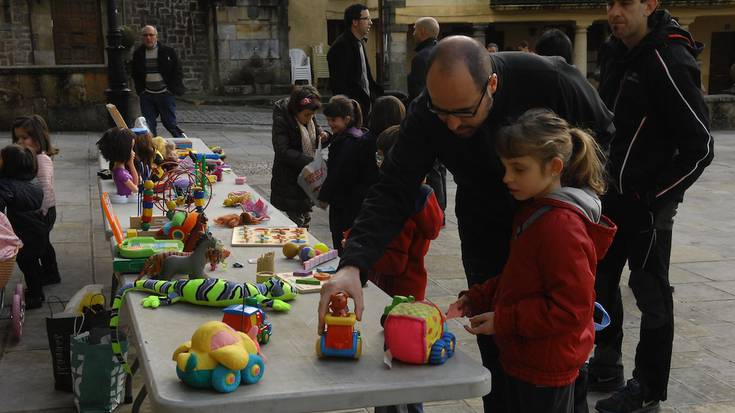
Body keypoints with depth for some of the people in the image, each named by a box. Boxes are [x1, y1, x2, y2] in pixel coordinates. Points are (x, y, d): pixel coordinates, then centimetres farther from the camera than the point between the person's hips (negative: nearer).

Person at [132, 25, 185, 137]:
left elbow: (177, 72, 1)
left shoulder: (168, 52, -2)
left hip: (165, 93, -3)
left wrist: (173, 89, -7)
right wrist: (140, 90, 5)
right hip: (147, 95, 3)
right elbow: (135, 74, 17)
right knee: (148, 126, 2)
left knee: (170, 123, 0)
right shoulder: (138, 54, 8)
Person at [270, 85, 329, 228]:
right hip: (289, 181, -7)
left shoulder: (310, 119, 3)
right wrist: (308, 160, -33)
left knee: (306, 219, 16)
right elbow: (282, 151, -26)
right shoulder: (282, 121, -18)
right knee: (296, 222, -5)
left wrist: (324, 137, -8)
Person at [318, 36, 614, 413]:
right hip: (487, 236, 1)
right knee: (499, 355, 3)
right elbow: (392, 193, -29)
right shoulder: (426, 114, -24)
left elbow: (601, 129, -9)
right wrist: (353, 265, -44)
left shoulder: (549, 79, -28)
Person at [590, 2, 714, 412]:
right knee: (600, 281, 17)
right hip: (610, 194, 9)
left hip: (647, 202, -8)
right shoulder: (616, 52, 6)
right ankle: (606, 366, 34)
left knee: (650, 292, 3)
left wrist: (654, 197, -16)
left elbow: (700, 145, -19)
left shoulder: (670, 62, -19)